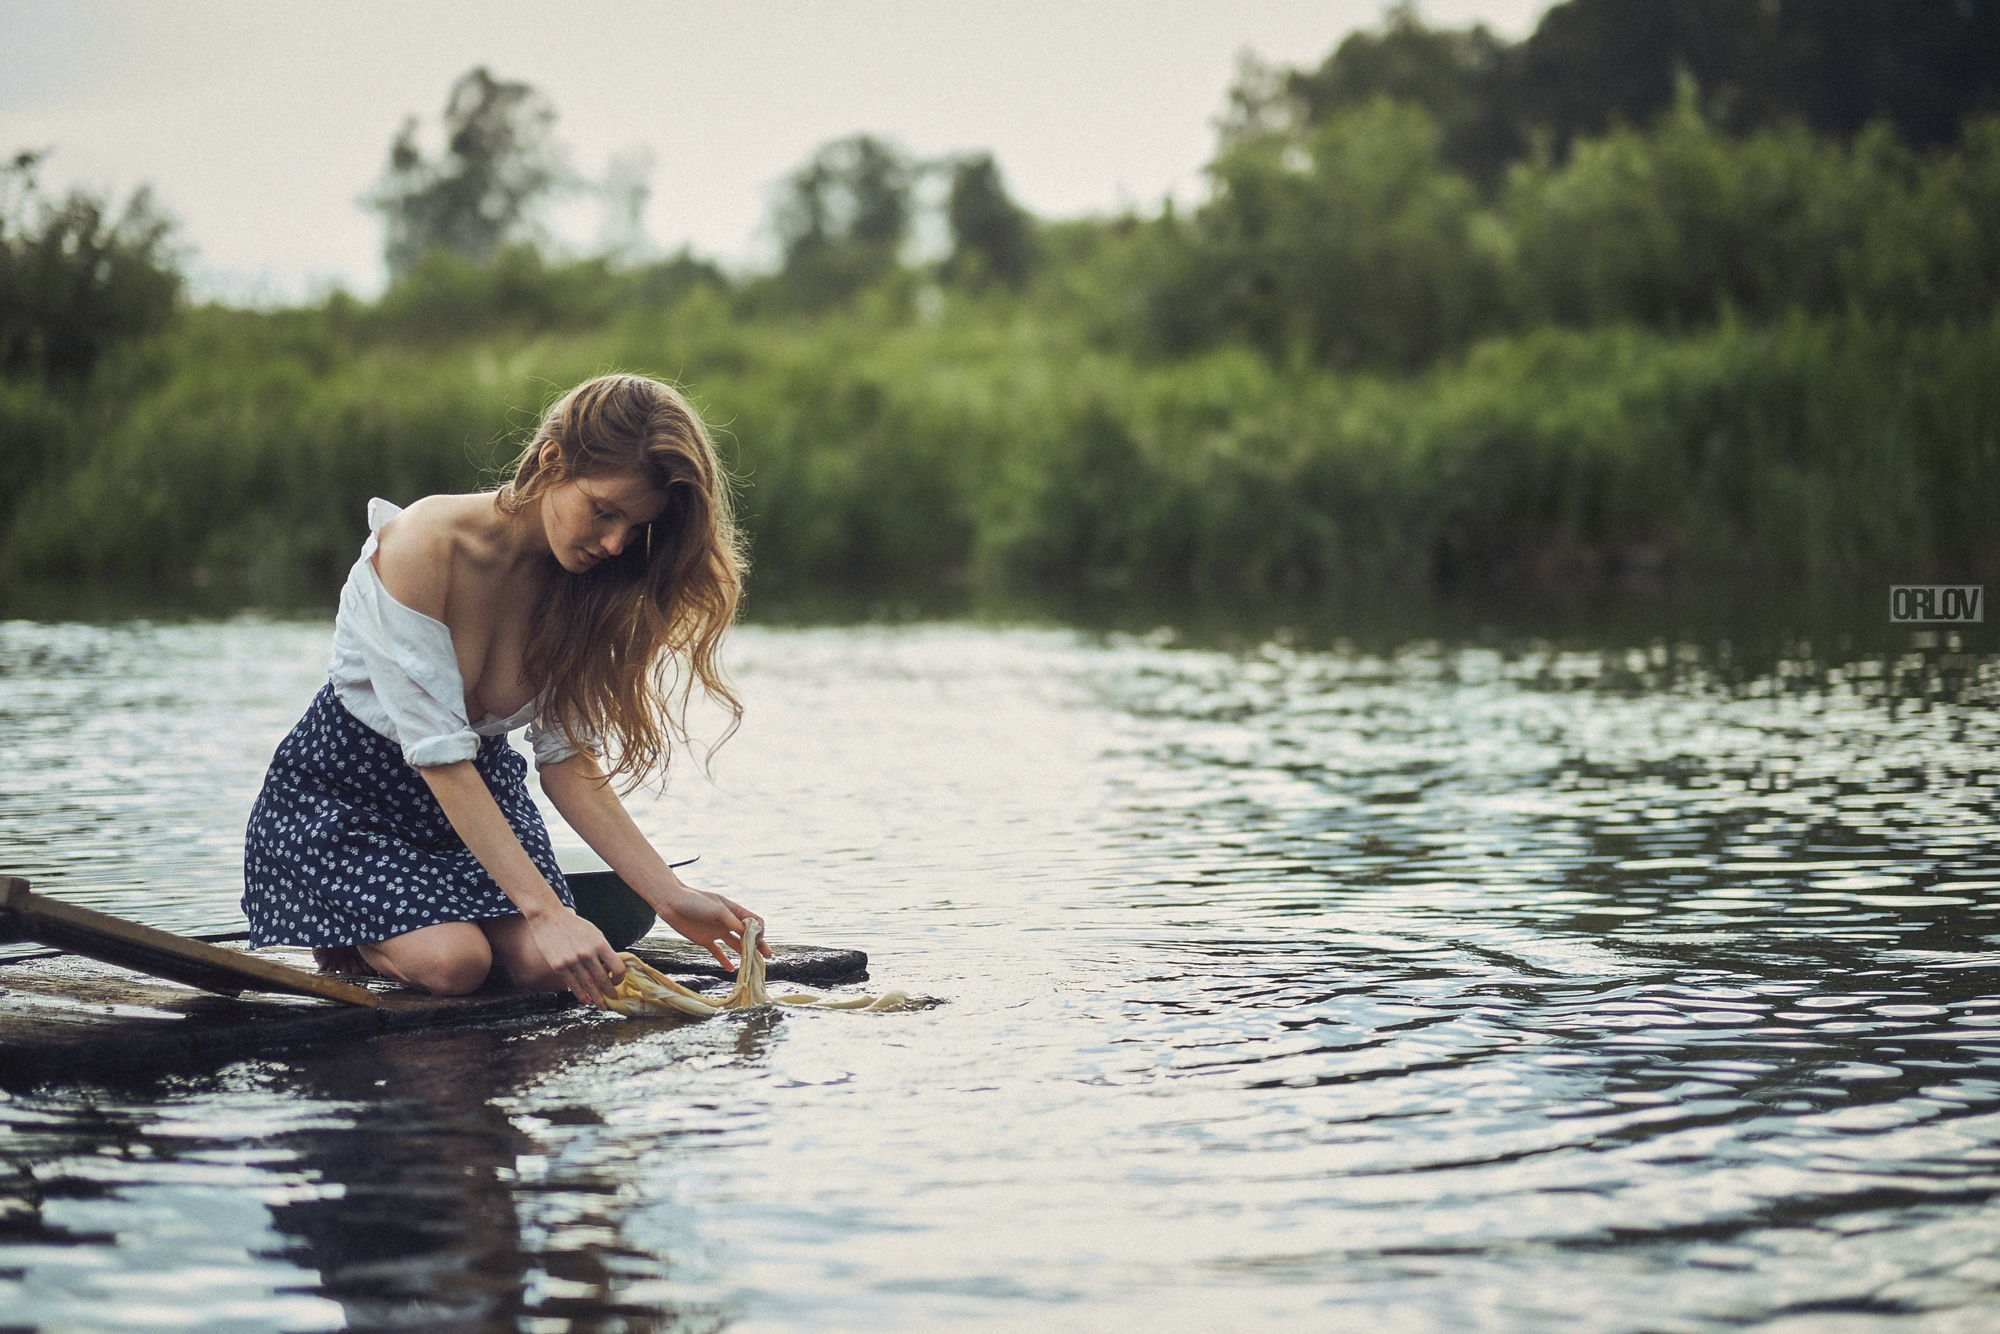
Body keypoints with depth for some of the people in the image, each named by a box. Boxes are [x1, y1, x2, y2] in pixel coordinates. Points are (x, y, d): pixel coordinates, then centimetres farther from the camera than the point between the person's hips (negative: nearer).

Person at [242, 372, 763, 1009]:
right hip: (342, 793, -5)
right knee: (453, 962, -28)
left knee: (544, 967, -20)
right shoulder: (426, 546, -29)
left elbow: (567, 757, -10)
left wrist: (671, 896, -20)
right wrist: (543, 910, -37)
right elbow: (439, 756, -31)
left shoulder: (578, 586, -10)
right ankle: (344, 933, 4)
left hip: (482, 787, 5)